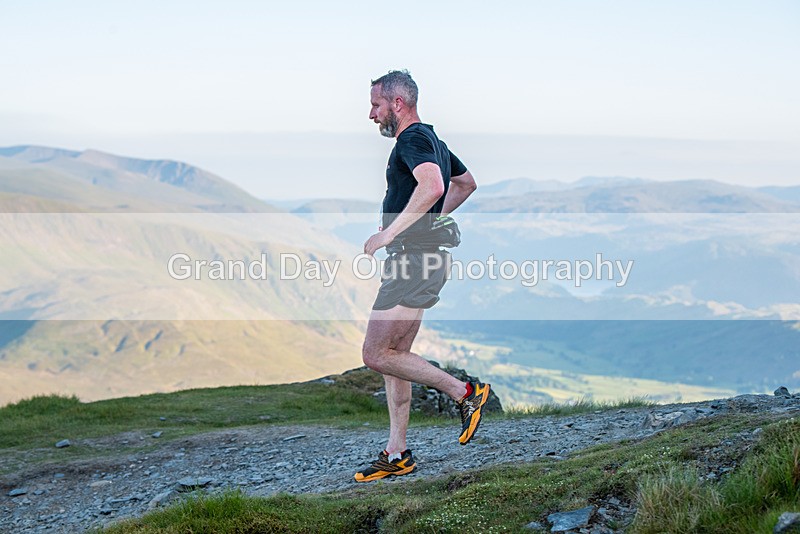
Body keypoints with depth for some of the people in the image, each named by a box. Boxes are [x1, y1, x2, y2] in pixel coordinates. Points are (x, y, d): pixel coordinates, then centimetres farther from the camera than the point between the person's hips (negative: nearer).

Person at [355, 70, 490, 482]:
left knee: (376, 355, -10)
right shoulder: (432, 140, 20)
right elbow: (467, 183, 35)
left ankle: (465, 393, -4)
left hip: (416, 260, -11)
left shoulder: (413, 140, -13)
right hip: (418, 260, 11)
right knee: (393, 356, 12)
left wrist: (388, 234, -28)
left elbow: (432, 186, -33)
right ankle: (397, 454, 15)